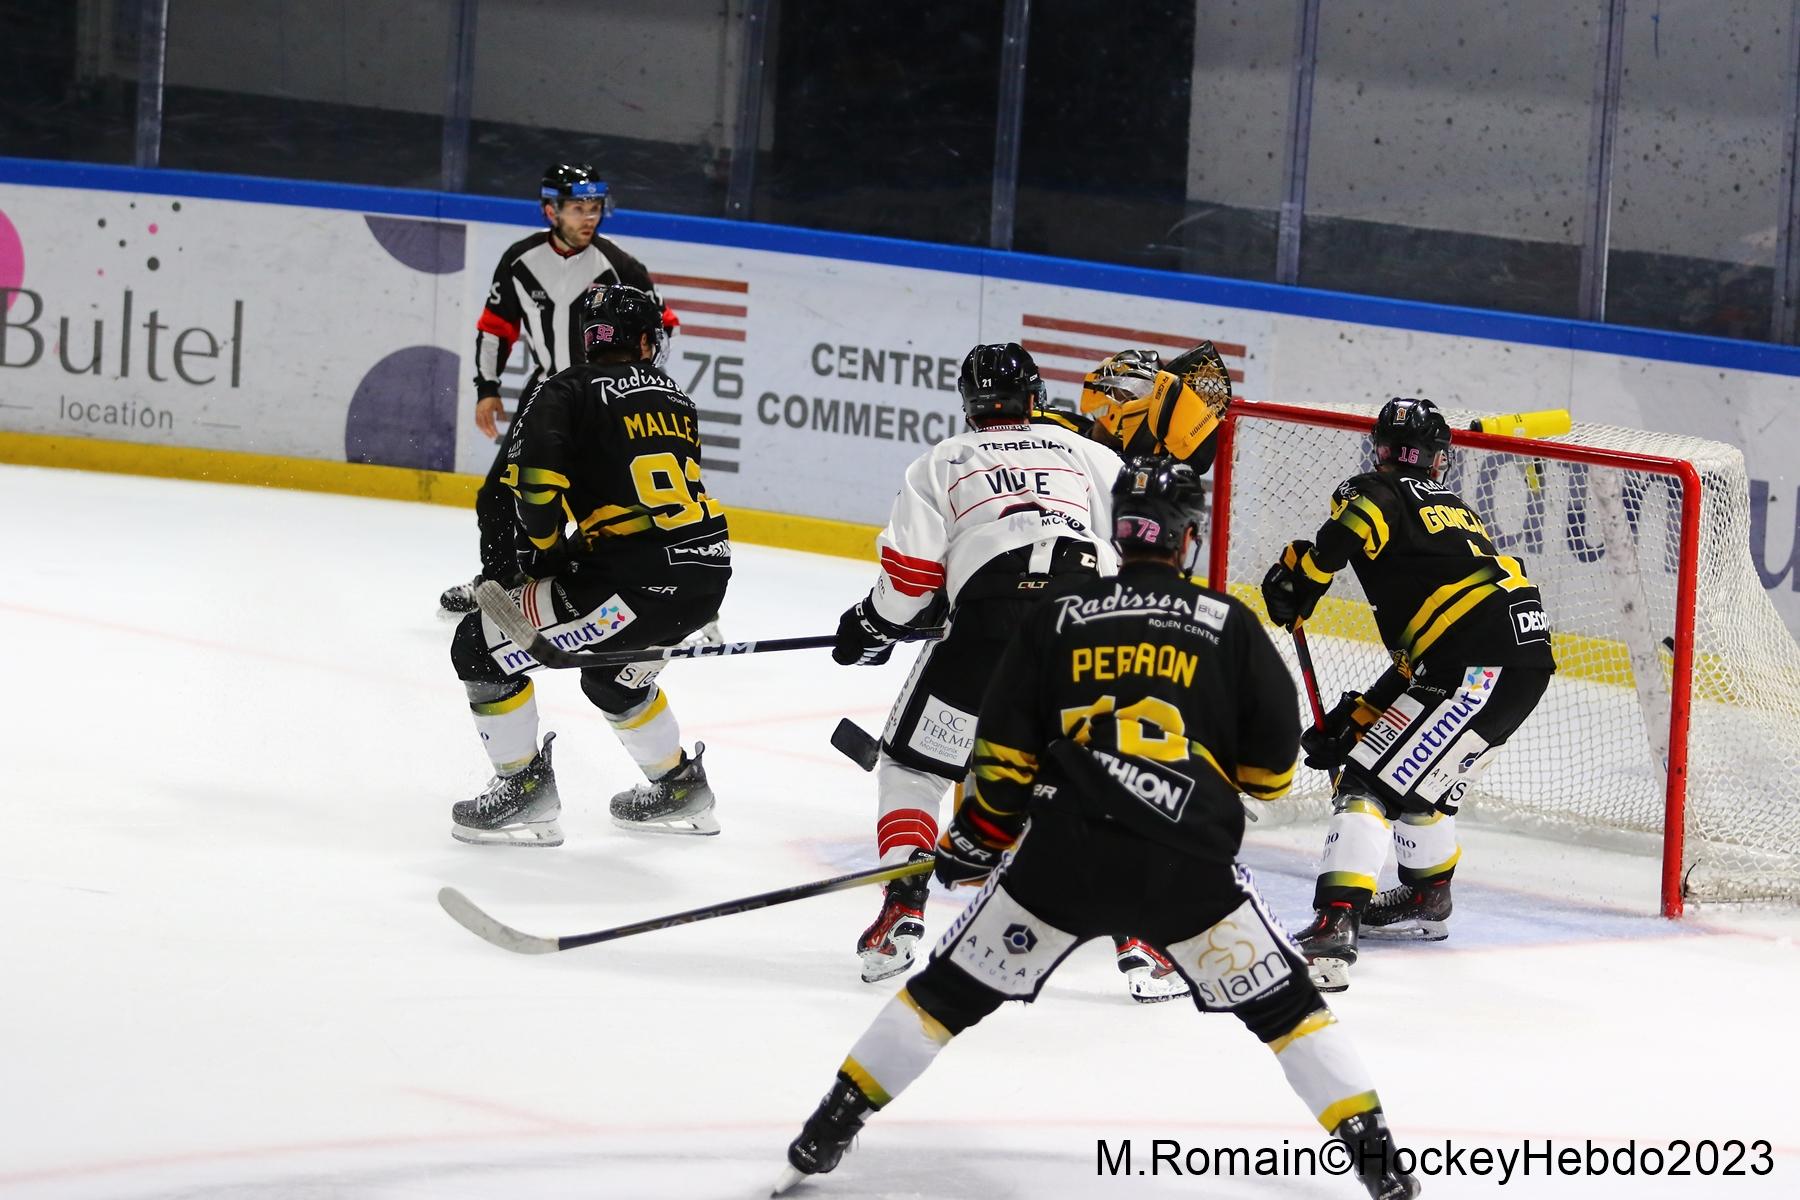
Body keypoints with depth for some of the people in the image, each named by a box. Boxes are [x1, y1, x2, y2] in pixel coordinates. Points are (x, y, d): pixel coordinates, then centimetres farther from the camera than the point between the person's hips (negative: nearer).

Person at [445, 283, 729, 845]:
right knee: (611, 673, 36)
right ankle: (680, 788, 45)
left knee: (480, 645, 4)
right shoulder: (673, 394, 19)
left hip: (638, 580, -7)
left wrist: (546, 552, 3)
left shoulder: (569, 392, 0)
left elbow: (533, 477, -16)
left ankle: (525, 786, 7)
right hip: (710, 573, 7)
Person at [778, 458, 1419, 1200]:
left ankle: (827, 1132, 16)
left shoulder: (1058, 618, 9)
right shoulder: (1228, 626, 6)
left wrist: (973, 842, 23)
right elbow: (1272, 766, 8)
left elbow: (1005, 754, 8)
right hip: (1189, 864, -1)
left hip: (1064, 857, 1)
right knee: (1282, 1000, 13)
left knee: (956, 985, 15)